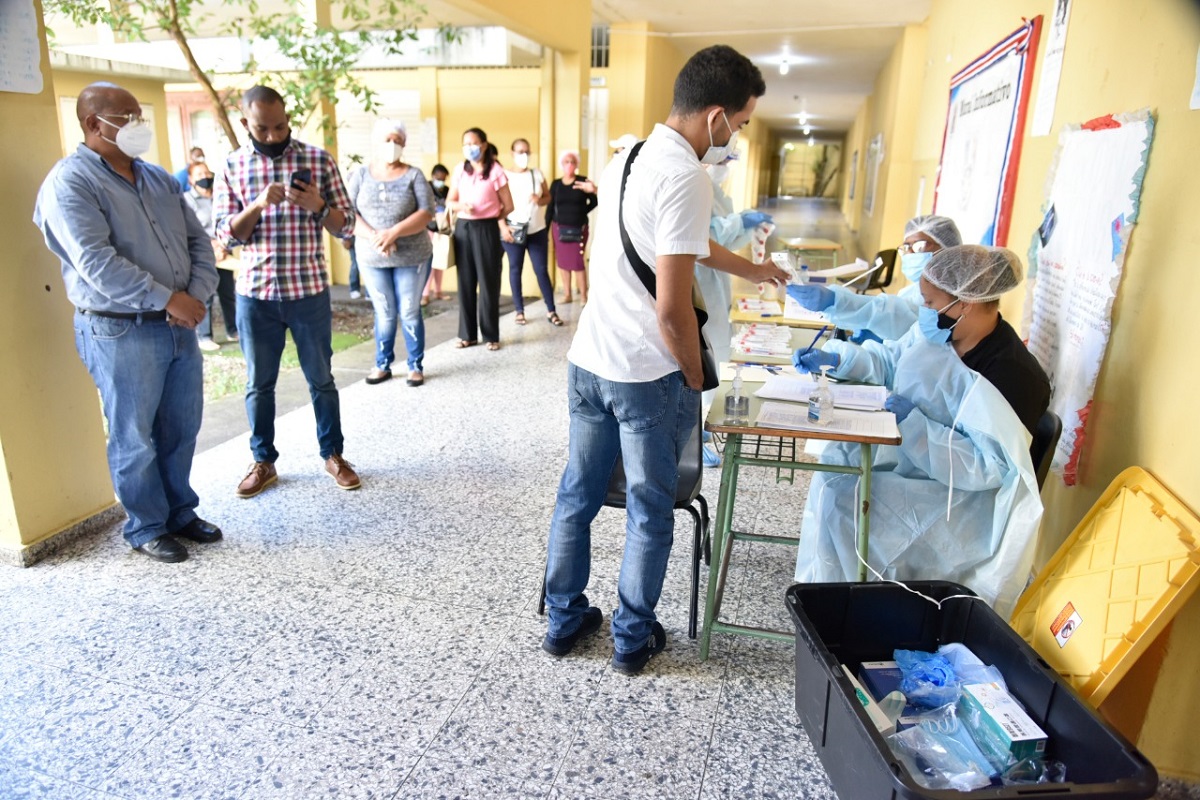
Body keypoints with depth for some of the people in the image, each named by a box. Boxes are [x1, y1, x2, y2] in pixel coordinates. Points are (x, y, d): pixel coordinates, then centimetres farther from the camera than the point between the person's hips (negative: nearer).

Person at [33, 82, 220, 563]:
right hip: (120, 332, -6)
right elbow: (96, 263, -20)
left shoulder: (158, 178, 13)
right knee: (135, 438, 6)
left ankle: (180, 513, 30)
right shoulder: (70, 182, -9)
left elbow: (197, 240, 10)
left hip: (179, 326, 7)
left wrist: (196, 295, -6)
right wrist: (168, 298, -21)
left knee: (181, 429, 14)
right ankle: (147, 529, 21)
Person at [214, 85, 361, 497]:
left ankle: (333, 455, 25)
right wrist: (257, 205, -17)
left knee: (321, 379, 10)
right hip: (255, 293, 2)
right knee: (259, 384, 11)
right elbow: (226, 235, -1)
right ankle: (263, 462, 26)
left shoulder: (318, 159, -1)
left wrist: (318, 206, -20)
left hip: (309, 291, -1)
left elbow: (347, 225, -1)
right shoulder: (233, 165, 2)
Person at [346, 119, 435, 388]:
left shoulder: (413, 175, -2)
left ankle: (416, 365, 16)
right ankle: (382, 365, 22)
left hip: (411, 256, -1)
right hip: (372, 257, 1)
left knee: (409, 312, 4)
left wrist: (394, 232, -23)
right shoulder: (360, 175, 2)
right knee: (384, 313, 9)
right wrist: (374, 236, -22)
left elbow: (427, 212, -12)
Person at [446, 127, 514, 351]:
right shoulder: (460, 170, 7)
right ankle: (468, 334, 15)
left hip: (487, 229, -4)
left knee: (488, 283, 0)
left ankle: (491, 336, 8)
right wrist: (461, 206, -9)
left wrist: (488, 216, 6)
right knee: (465, 282, 6)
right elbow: (449, 202, 11)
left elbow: (508, 206, -1)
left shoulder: (495, 171, -5)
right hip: (463, 228, 4)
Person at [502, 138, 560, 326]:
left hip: (537, 230, 2)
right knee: (515, 269, 5)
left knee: (541, 269, 2)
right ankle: (519, 310, 13)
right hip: (513, 230, -2)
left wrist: (539, 200, -11)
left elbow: (548, 196, 12)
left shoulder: (537, 173, 8)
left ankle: (551, 311, 7)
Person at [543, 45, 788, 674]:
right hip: (646, 376, -8)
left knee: (576, 496, 17)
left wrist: (752, 270, 37)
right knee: (648, 515, 10)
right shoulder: (686, 180, -18)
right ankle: (632, 639, 27)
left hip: (587, 361, 8)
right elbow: (673, 310, -22)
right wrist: (695, 381, -6)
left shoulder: (627, 158, 11)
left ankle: (564, 621, 33)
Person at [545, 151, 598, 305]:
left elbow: (594, 201, -1)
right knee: (563, 261, 7)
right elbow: (550, 207, 5)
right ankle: (567, 295, 17)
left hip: (578, 228, -3)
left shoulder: (583, 181, -3)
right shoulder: (556, 184, 5)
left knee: (577, 261, -6)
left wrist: (582, 213, -9)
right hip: (559, 227, 3)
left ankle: (583, 296, 3)